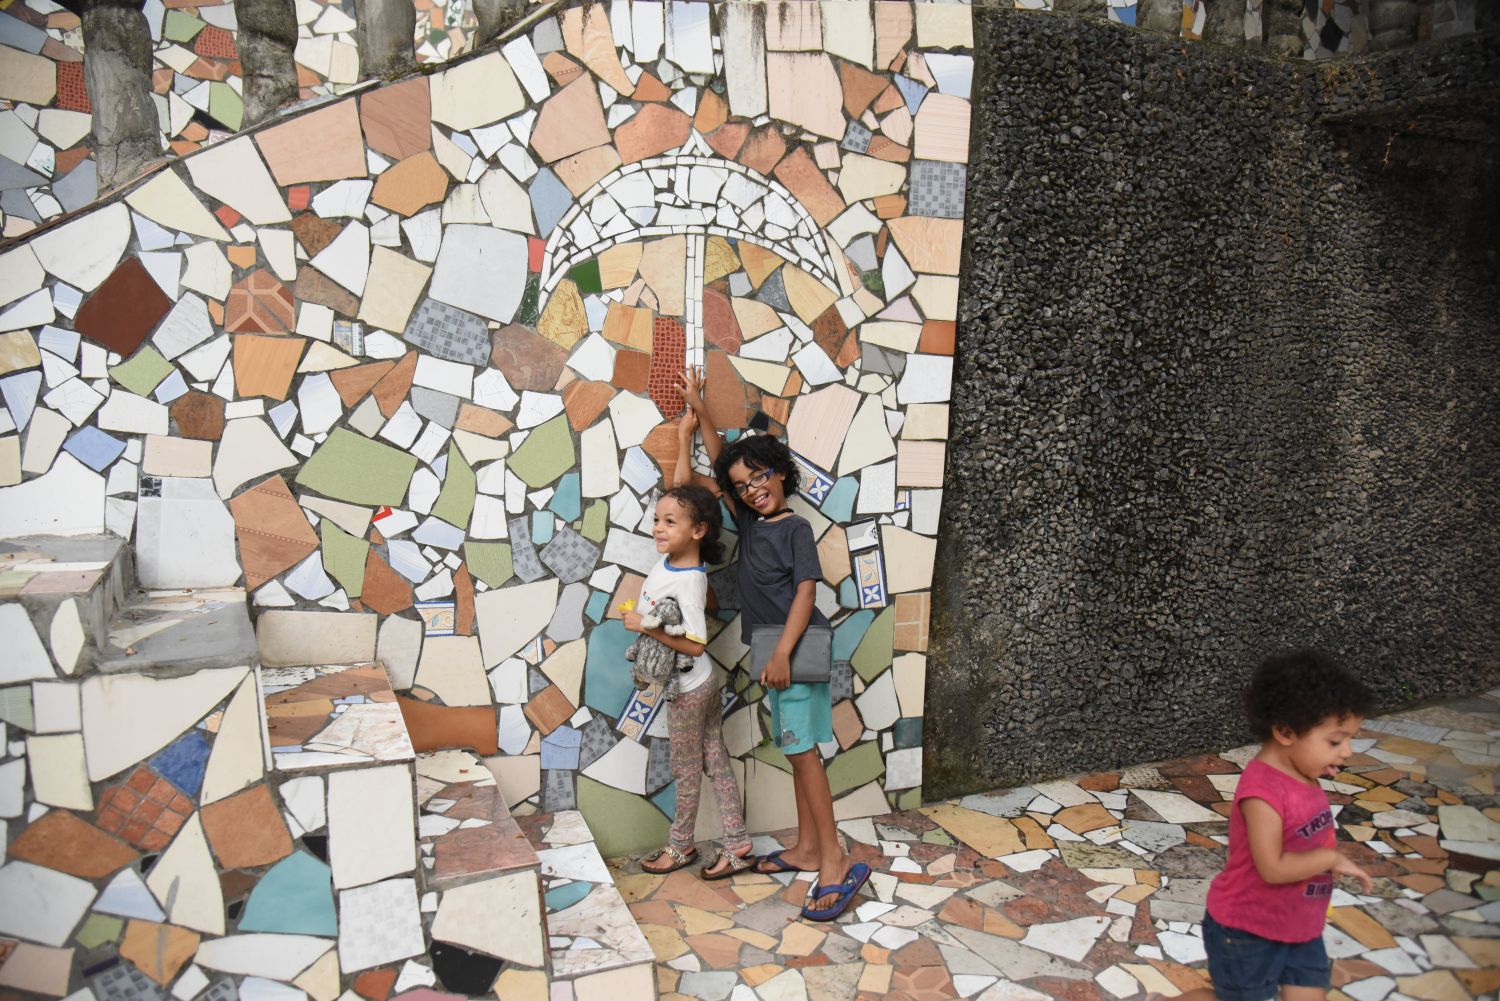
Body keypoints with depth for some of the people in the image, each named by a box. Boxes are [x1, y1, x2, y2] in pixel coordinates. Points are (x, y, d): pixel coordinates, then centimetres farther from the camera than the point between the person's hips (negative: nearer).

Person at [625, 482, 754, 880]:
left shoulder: (689, 583, -27)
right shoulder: (666, 561, -3)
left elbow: (695, 645, -30)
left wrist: (646, 627, -28)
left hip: (688, 690, -9)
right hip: (701, 684, 9)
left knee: (687, 771, 10)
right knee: (717, 762, 13)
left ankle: (680, 846, 29)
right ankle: (737, 845, 22)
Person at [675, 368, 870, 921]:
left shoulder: (796, 528, -10)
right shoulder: (749, 522, 11)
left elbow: (805, 591, -16)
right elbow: (721, 463, 19)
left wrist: (783, 654, -23)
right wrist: (698, 411, 16)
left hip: (797, 648, -8)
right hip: (774, 649, 8)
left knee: (801, 748, -10)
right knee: (796, 748, 13)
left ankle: (835, 862, -7)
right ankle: (806, 849, 22)